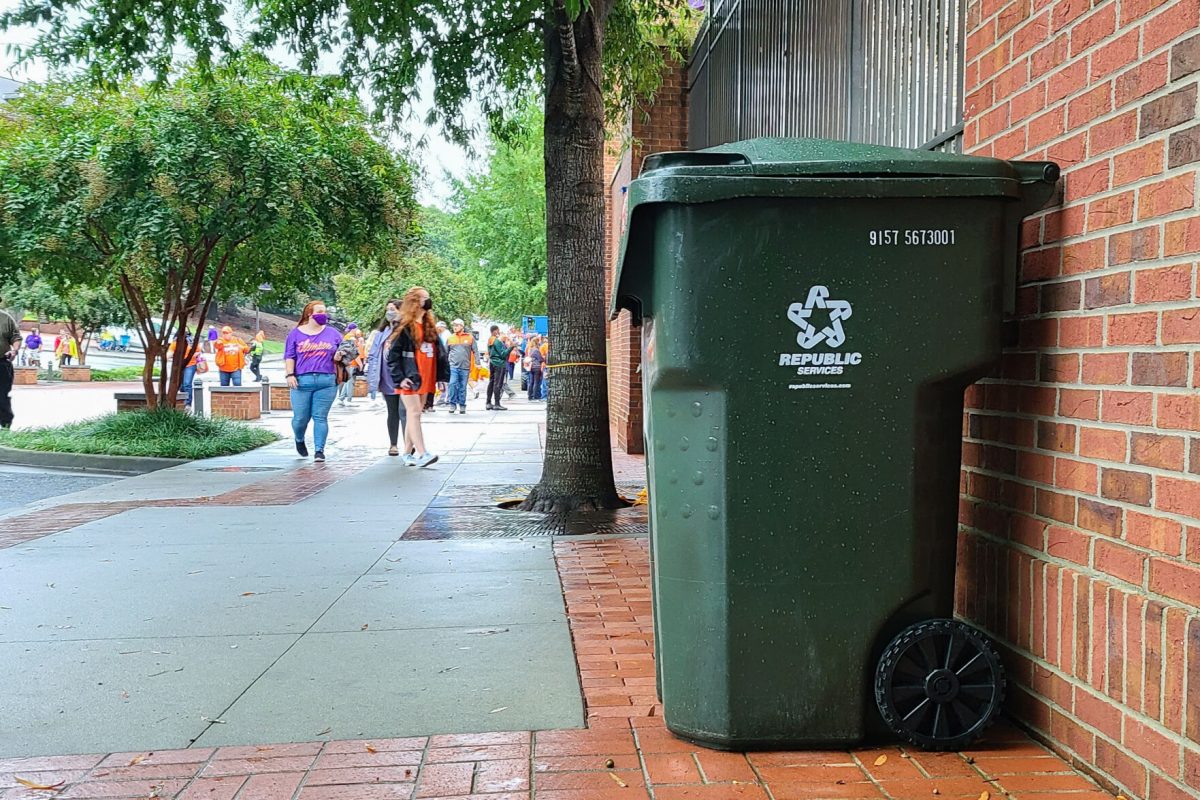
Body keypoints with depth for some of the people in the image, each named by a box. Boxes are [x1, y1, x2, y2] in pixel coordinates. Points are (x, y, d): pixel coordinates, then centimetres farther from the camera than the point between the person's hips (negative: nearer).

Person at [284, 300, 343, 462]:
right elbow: (289, 357, 7)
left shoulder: (332, 333, 12)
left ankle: (319, 450, 4)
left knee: (320, 417, -2)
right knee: (300, 418, 3)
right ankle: (299, 440, 32)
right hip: (302, 381, 0)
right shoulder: (296, 333, 9)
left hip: (326, 381, 0)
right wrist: (290, 375, -4)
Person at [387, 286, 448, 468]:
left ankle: (408, 453, 16)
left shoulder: (430, 327, 14)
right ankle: (422, 454, -15)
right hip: (410, 380, -7)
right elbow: (392, 355, -9)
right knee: (414, 413, -10)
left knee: (414, 415, 10)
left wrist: (442, 376, 9)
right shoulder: (404, 328, -6)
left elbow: (440, 353, 15)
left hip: (425, 379, 7)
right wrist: (399, 378, -15)